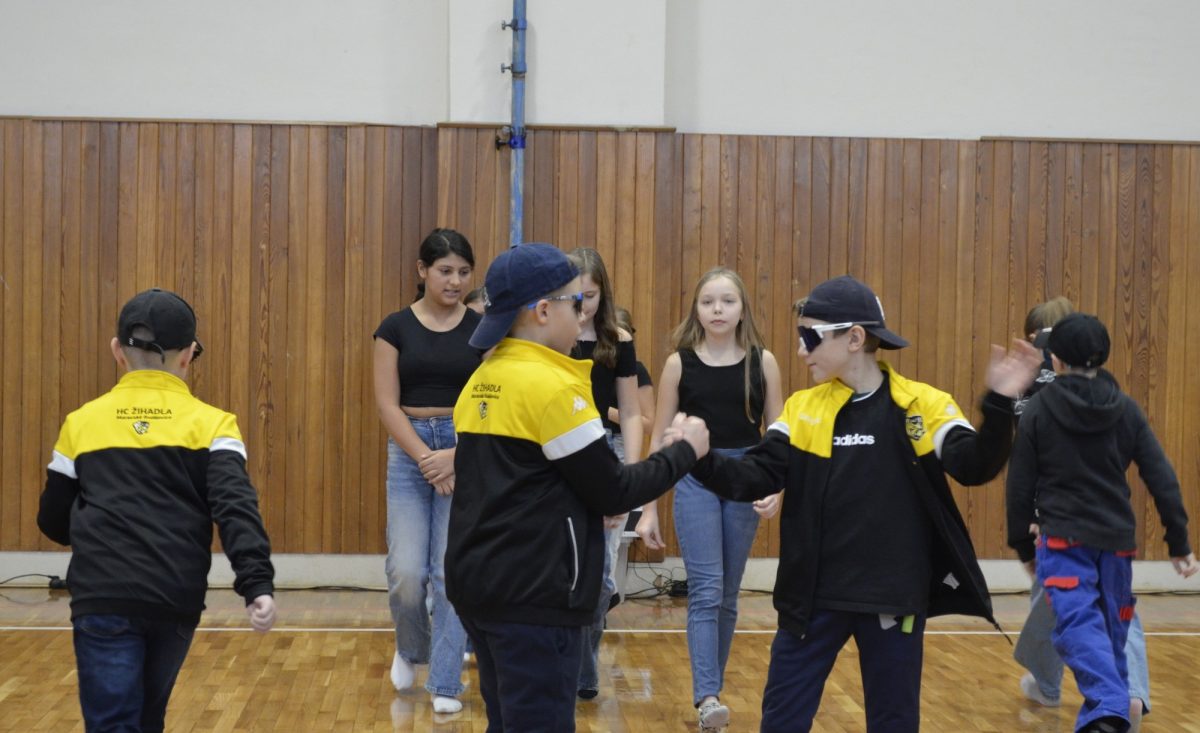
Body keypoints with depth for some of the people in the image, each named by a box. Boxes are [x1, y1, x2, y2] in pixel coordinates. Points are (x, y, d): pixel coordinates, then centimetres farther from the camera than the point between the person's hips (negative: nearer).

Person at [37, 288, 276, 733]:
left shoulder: (82, 423, 9)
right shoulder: (210, 423, 4)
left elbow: (53, 521, 15)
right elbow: (236, 507, -11)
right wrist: (257, 584, -18)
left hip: (103, 599, -1)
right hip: (176, 599, 1)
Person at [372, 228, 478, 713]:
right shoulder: (396, 327, 0)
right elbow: (387, 404, -4)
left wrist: (456, 456, -14)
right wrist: (426, 459, -13)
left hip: (468, 451, 0)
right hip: (408, 451, 0)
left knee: (453, 572, -2)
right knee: (406, 572, -6)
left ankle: (446, 684, 8)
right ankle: (410, 648, 25)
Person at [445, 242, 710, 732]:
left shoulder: (481, 383, 10)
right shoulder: (552, 386, -15)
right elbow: (613, 493, -11)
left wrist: (591, 503, 14)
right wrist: (685, 451, 1)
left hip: (478, 582, 9)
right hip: (533, 595, -9)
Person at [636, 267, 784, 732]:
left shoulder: (762, 361, 1)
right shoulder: (679, 363, -2)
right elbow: (661, 438, 2)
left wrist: (776, 488, -11)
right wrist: (648, 508, 0)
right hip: (695, 479, -2)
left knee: (728, 595, 10)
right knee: (705, 591, -11)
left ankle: (712, 687, 22)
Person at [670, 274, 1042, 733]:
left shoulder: (921, 405, -5)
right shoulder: (802, 408, 2)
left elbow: (973, 466, -15)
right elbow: (758, 477, -5)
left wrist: (999, 406, -30)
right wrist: (702, 462, -22)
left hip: (894, 597, -2)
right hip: (814, 596, 2)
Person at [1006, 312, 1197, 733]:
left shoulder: (1037, 411, -2)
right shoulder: (1126, 410, 5)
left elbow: (1020, 486, 0)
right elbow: (1162, 479, 3)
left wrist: (1022, 543, 12)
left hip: (1063, 538, -4)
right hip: (1116, 538, 4)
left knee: (1078, 623, -14)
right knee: (1112, 628, 17)